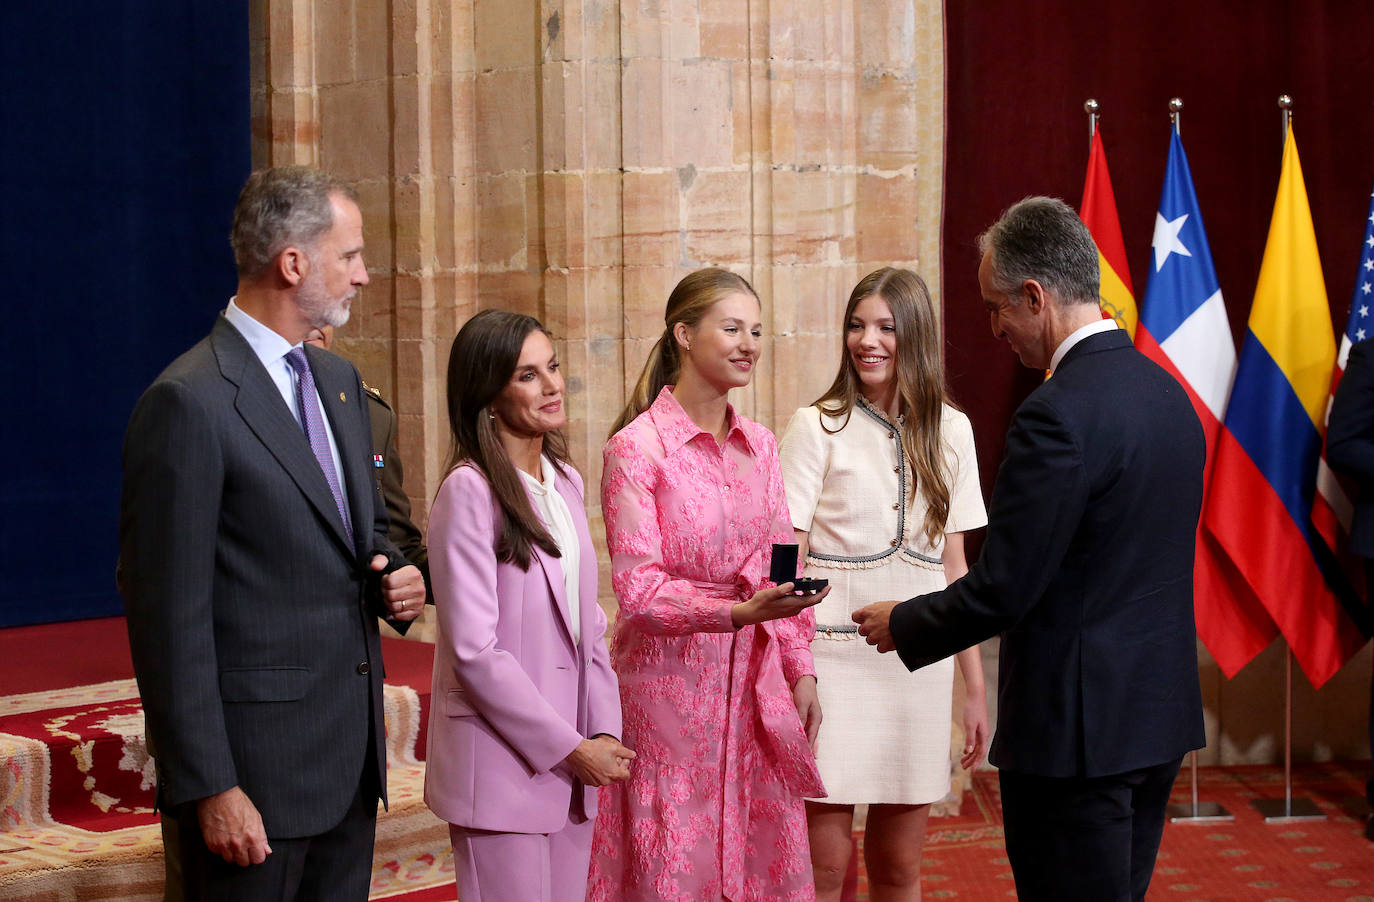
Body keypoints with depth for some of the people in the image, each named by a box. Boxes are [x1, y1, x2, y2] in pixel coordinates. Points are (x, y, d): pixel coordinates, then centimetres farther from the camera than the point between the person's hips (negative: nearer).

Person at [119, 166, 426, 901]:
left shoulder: (338, 380, 12)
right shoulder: (187, 404, -14)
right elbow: (169, 615, -16)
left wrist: (393, 575, 2)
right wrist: (209, 788, -17)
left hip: (351, 755, 8)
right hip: (255, 767, -8)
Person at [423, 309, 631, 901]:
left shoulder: (565, 481, 11)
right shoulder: (469, 491, -12)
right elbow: (473, 648, -16)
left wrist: (603, 732, 0)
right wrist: (572, 749, -12)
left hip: (574, 762, 7)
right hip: (500, 765, -7)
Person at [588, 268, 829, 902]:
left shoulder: (759, 445, 9)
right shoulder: (636, 447, -9)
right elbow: (639, 589, -14)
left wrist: (800, 672, 7)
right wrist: (741, 611, -26)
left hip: (756, 685, 5)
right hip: (672, 688, -5)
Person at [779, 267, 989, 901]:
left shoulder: (950, 431, 8)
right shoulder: (817, 427, -3)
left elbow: (953, 565, 12)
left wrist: (975, 689, 10)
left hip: (920, 665, 3)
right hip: (835, 658, -3)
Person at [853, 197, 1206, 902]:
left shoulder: (1057, 414, -20)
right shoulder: (1166, 392, 8)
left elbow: (1002, 589, -19)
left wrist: (903, 625, -1)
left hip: (1077, 728, -9)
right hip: (1159, 713, 9)